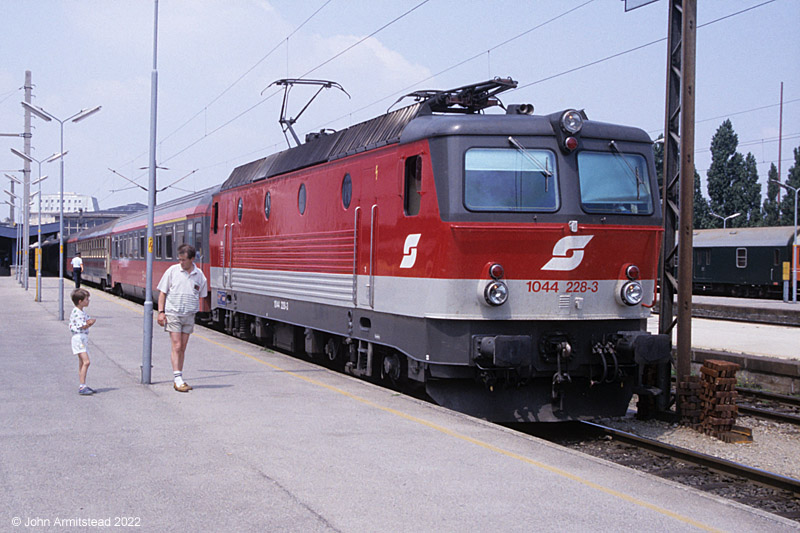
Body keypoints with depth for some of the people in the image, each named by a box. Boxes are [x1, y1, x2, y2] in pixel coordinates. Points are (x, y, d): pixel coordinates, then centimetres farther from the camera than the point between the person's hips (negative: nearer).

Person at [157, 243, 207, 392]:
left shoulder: (199, 275, 3)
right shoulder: (172, 271, -3)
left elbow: (200, 295, 13)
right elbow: (162, 292, 1)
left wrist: (196, 310, 9)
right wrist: (161, 312, -5)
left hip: (189, 315, 3)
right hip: (173, 313, -3)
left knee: (183, 348, 9)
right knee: (176, 346, -9)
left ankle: (179, 380, 16)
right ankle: (178, 380, -10)